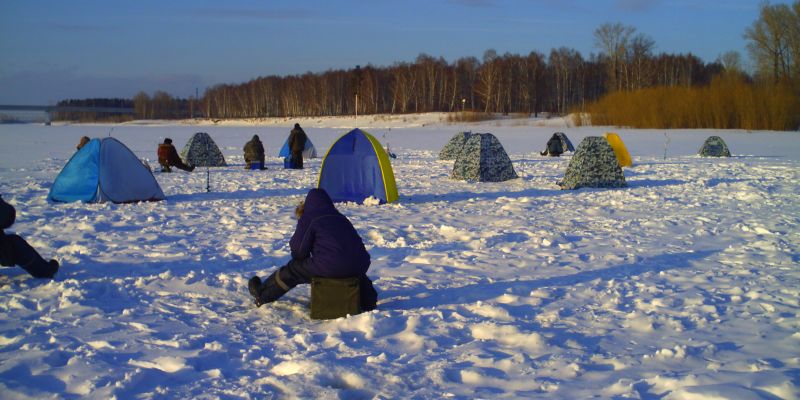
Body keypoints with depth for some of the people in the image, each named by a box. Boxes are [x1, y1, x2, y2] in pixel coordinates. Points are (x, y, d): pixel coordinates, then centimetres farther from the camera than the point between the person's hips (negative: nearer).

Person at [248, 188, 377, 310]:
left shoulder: (308, 218, 7)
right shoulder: (341, 217, 27)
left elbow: (298, 249, 4)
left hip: (330, 266, -5)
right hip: (360, 266, 5)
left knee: (293, 269, 16)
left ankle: (262, 295, 30)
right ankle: (368, 301, 42)